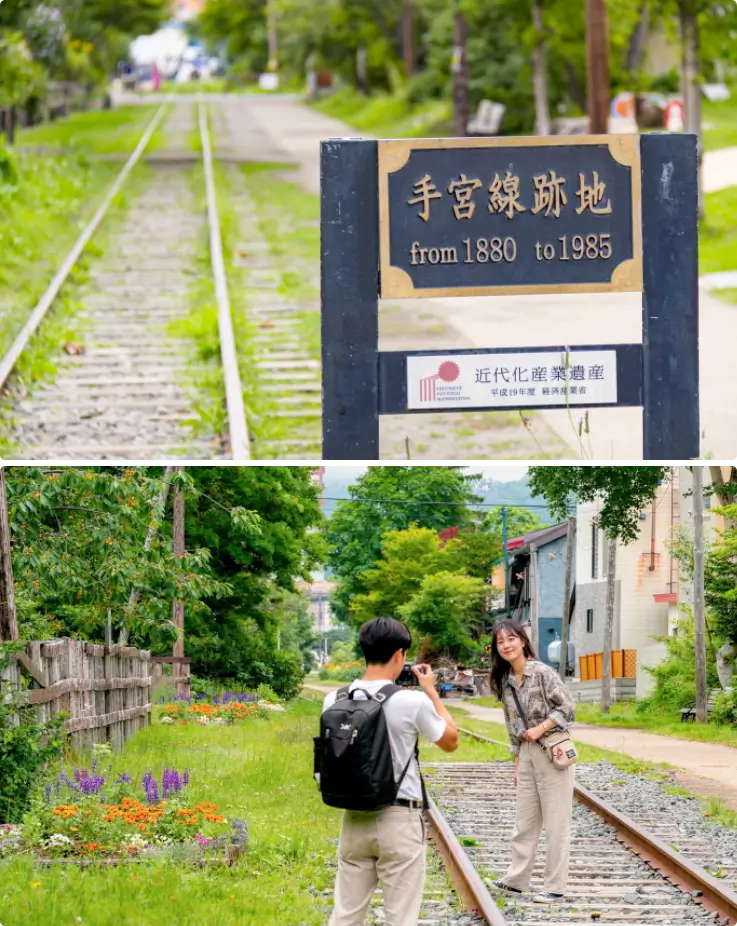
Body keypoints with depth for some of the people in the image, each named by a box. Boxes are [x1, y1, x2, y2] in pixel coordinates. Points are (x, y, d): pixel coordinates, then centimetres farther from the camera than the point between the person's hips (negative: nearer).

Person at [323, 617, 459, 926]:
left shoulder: (334, 701, -1)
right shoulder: (413, 702, -14)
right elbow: (450, 742, 3)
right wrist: (431, 692, 13)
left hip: (355, 819, 4)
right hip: (399, 820, -4)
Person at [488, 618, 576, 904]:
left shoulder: (543, 673, -10)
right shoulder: (505, 682, 10)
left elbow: (566, 708, -10)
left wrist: (540, 728, -20)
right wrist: (517, 763, 16)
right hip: (526, 754, 7)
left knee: (555, 822, -2)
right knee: (524, 821, 11)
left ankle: (555, 887, 2)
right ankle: (516, 879, 18)